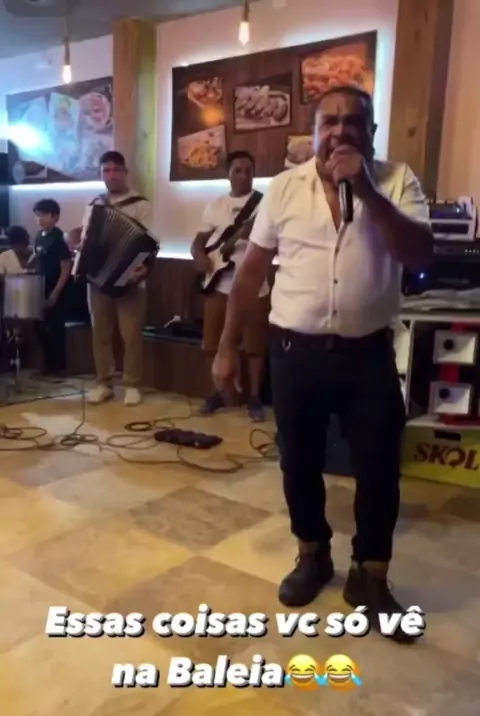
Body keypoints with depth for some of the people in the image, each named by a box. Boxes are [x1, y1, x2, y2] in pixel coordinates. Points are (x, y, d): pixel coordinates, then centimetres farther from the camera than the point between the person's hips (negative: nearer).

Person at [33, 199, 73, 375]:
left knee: (56, 329, 0)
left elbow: (66, 268, -17)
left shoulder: (58, 239, -15)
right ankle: (48, 364, 23)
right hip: (40, 290, 8)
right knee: (42, 328, 13)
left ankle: (59, 366, 9)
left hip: (56, 293, -8)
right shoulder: (39, 237, 9)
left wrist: (54, 294, -19)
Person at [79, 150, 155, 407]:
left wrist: (144, 267, -23)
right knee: (100, 332, 7)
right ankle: (103, 383, 17)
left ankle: (132, 384, 8)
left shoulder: (139, 204, 2)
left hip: (129, 279, -4)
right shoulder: (94, 205, 14)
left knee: (131, 334, -3)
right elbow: (85, 240, 14)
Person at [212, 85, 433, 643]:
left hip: (368, 353, -1)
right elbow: (251, 269, 5)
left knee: (379, 470, 6)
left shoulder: (397, 181, -2)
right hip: (294, 350, 1)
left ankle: (369, 577, 28)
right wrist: (226, 346, 5)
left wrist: (367, 190, -23)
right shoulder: (285, 187, 1)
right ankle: (313, 556, 37)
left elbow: (420, 255, -15)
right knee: (299, 463, 13)